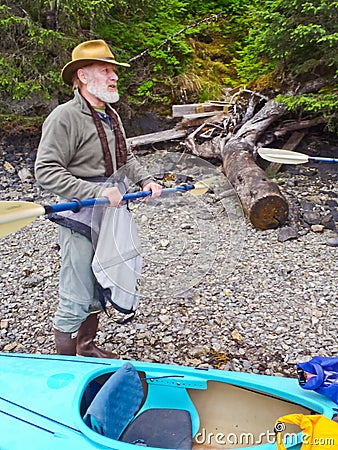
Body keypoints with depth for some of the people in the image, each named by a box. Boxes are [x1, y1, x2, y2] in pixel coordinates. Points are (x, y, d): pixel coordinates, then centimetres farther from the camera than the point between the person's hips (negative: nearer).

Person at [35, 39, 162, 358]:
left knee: (100, 290, 21)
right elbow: (46, 171, -22)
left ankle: (86, 347, 43)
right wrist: (97, 192, -30)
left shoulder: (111, 115, 12)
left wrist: (145, 179, 6)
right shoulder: (64, 117, -15)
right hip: (80, 220, -9)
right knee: (76, 301, 0)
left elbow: (125, 158, 24)